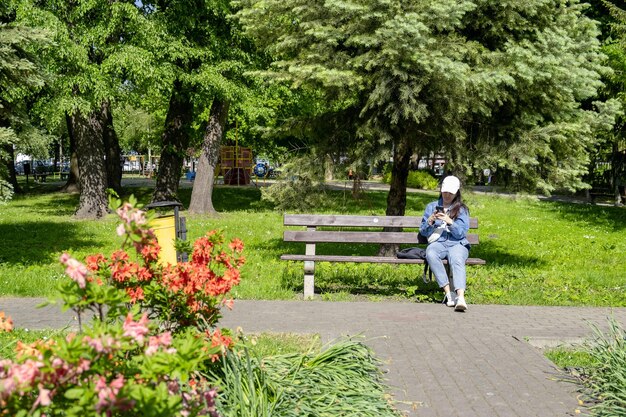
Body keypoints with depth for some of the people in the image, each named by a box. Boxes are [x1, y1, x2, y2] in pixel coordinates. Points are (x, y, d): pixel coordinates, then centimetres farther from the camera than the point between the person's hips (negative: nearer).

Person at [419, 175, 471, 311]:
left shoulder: (462, 209, 14)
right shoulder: (431, 206, 19)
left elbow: (461, 233, 1)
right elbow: (423, 231, 15)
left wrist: (450, 221, -15)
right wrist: (430, 221, -5)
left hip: (457, 244, -1)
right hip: (437, 243, 1)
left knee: (457, 260, -37)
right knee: (431, 254, -37)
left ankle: (460, 297, -56)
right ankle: (448, 293, -39)